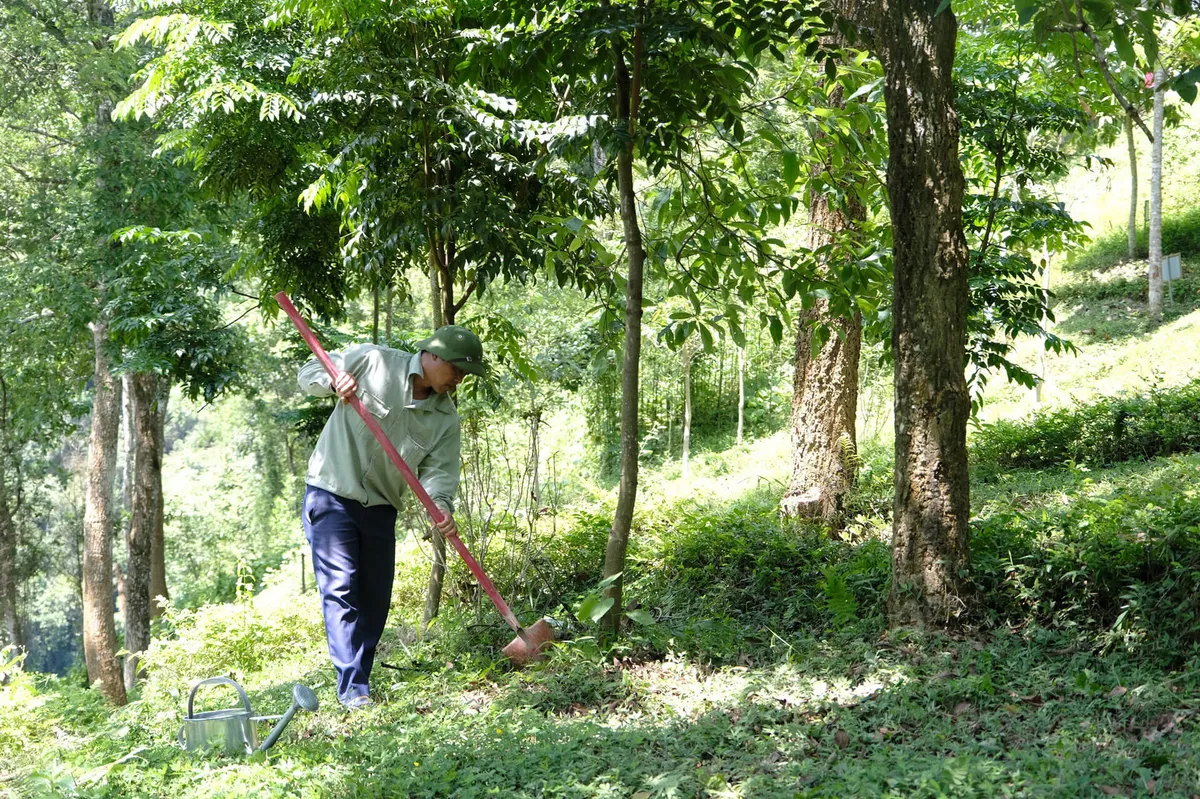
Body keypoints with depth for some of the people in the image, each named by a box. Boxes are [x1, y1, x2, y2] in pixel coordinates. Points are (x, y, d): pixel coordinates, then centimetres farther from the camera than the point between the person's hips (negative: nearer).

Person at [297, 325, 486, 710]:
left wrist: (442, 504, -28)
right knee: (341, 588, -11)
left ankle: (356, 680, 20)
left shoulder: (446, 417, 0)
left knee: (376, 598, 7)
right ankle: (353, 689, -10)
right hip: (331, 496, -5)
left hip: (380, 508, 5)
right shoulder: (373, 362, -11)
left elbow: (438, 470, -7)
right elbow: (309, 373, -1)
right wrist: (333, 381, -24)